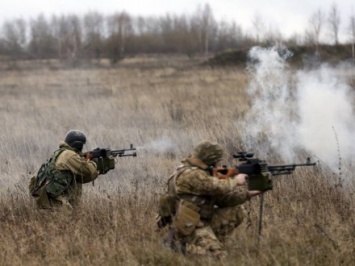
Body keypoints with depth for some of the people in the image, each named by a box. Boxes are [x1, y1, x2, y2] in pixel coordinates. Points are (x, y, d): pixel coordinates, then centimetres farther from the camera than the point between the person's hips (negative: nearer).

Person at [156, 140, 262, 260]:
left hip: (203, 221, 10)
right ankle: (180, 244, -5)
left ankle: (212, 244, 9)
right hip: (190, 228, -10)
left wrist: (247, 194, 4)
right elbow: (219, 187, -26)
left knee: (236, 211, 9)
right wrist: (236, 181, -7)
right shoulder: (191, 175, -21)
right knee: (218, 257, -19)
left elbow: (222, 197, 11)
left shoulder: (201, 173, 10)